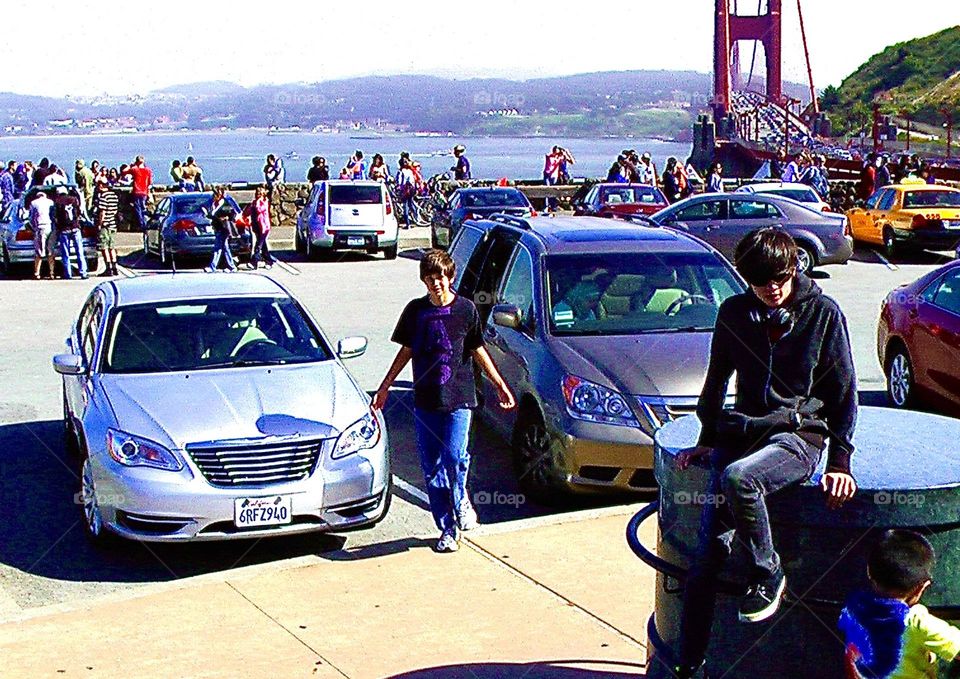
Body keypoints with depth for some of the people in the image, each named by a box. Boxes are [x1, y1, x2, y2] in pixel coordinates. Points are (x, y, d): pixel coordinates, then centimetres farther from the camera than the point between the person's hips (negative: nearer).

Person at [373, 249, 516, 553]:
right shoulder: (415, 310, 5)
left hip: (458, 397, -2)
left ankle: (461, 502, 15)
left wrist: (500, 385, 7)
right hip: (425, 400, 3)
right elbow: (406, 351, 14)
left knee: (454, 456, -16)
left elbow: (478, 350, 8)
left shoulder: (465, 309, -1)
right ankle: (448, 528, 15)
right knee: (431, 468, 3)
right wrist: (385, 386, 13)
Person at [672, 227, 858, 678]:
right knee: (709, 549, -10)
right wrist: (707, 439, 17)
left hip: (799, 435, -3)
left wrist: (839, 461, -2)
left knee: (737, 477, -36)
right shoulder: (734, 313, 7)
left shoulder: (823, 313, -2)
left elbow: (843, 391, 2)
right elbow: (717, 379, 20)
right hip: (741, 432, 3)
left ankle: (767, 574, -11)